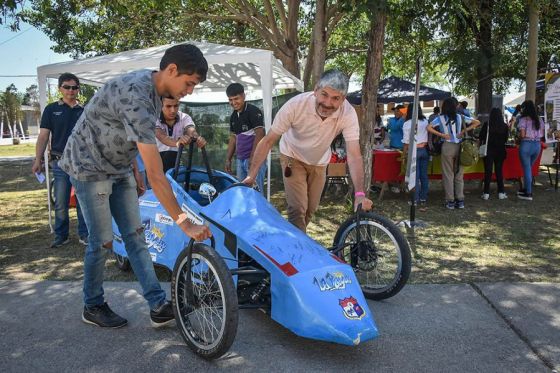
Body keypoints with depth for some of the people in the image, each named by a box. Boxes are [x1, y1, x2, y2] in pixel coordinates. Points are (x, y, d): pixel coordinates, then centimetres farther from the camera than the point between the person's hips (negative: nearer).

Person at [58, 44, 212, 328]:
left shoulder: (150, 85, -4)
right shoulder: (136, 98, -34)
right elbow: (156, 174, -37)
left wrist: (134, 171, 17)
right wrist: (184, 223, -34)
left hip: (119, 169, 8)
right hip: (90, 169, -8)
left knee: (135, 235, 4)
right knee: (102, 242, 0)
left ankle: (159, 305, 6)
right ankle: (92, 307, 22)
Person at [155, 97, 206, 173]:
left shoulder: (184, 118, -9)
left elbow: (191, 131, -30)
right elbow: (161, 136, -37)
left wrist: (198, 139, -55)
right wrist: (177, 142, -59)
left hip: (175, 158, 2)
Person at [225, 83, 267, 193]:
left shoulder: (253, 111, -9)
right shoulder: (233, 116, 15)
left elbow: (259, 135, -15)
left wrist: (252, 158, -20)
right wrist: (228, 159, 15)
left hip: (254, 159, -8)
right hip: (240, 159, 8)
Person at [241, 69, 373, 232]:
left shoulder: (348, 113, -30)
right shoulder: (295, 104, -33)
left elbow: (353, 155, -32)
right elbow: (268, 141, -26)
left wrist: (359, 194, -43)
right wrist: (251, 175, -29)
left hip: (319, 162, 3)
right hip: (293, 157, -2)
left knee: (311, 209, 13)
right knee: (298, 209, -14)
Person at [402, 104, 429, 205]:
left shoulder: (407, 124, -7)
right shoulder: (426, 122, 4)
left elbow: (406, 141, -5)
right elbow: (429, 137, 8)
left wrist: (405, 151, 5)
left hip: (414, 150, -4)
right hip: (425, 149, 4)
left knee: (415, 175, -1)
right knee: (424, 174, 9)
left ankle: (416, 199, 0)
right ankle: (424, 197, 15)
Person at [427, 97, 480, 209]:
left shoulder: (441, 118, -3)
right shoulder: (460, 117, 3)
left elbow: (429, 128, -13)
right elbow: (477, 123, 3)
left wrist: (441, 135, -10)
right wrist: (464, 131, -2)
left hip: (447, 147, -2)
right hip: (459, 146, 2)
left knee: (448, 175, 4)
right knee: (459, 174, 10)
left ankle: (450, 201, 6)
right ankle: (460, 200, 12)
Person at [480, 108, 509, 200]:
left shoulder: (487, 124, -9)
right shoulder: (505, 126, -1)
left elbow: (481, 137, -5)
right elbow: (506, 139, 9)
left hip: (489, 150, -2)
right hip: (500, 150, 2)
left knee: (488, 171, 2)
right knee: (499, 171, 9)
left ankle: (486, 193, 1)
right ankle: (501, 192, 12)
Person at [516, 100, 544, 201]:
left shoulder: (523, 119, -10)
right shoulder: (539, 120, 8)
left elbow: (522, 135, -17)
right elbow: (542, 134, 9)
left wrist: (518, 138, 3)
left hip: (526, 145, -6)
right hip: (537, 145, 6)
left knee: (527, 169, 1)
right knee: (529, 167, 20)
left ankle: (528, 193, 5)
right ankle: (526, 188, 30)